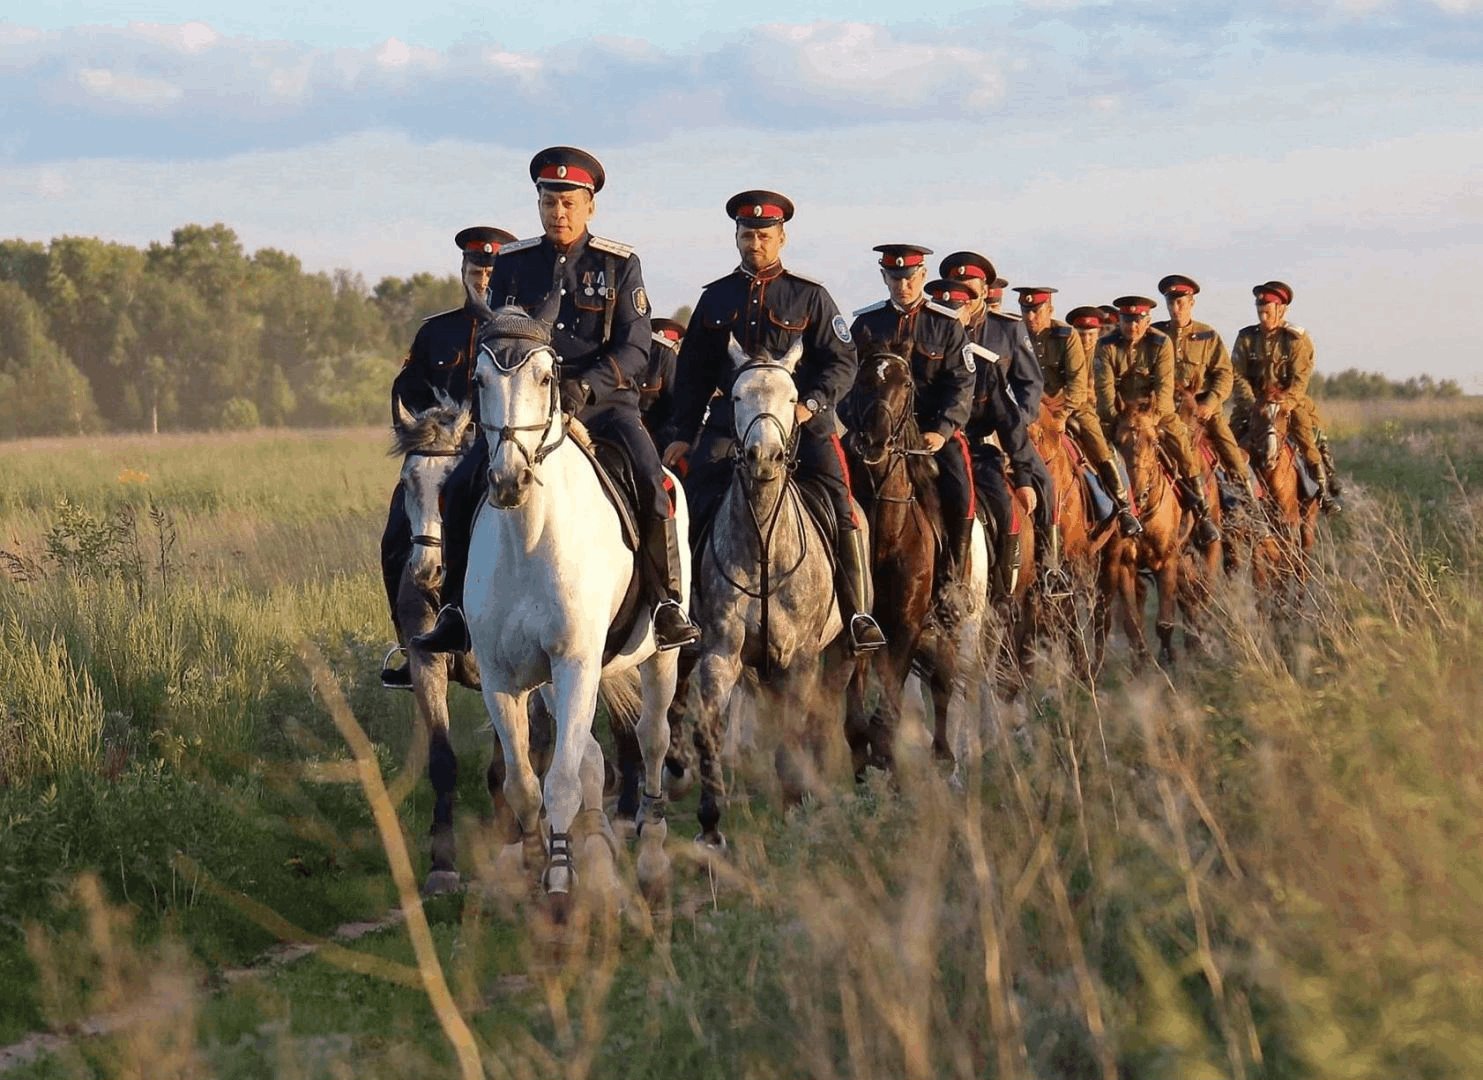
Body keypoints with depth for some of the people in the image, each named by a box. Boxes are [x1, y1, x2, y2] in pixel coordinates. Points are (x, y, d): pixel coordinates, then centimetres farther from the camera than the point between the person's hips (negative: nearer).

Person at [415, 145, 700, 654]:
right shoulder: (511, 264, 8)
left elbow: (635, 349, -4)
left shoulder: (619, 265, 2)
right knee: (461, 487, -16)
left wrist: (584, 387, -21)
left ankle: (667, 603, -17)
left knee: (652, 484, -27)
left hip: (604, 401, -2)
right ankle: (456, 608, -5)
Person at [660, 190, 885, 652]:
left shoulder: (809, 296, 5)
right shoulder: (716, 298, 13)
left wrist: (811, 403, -16)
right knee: (694, 500, -13)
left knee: (839, 506, -16)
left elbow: (842, 362, 2)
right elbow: (692, 372, 17)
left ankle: (857, 613, -10)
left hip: (802, 420, -2)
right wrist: (680, 433, 9)